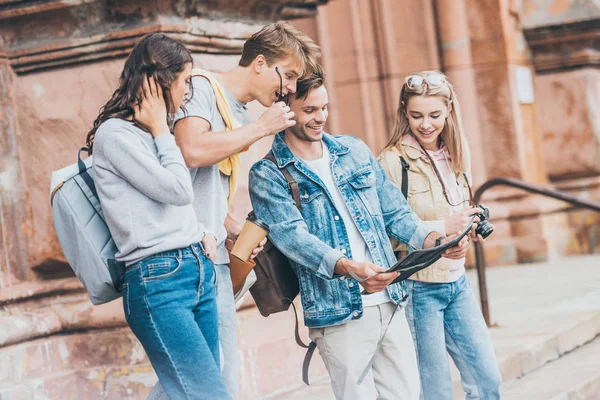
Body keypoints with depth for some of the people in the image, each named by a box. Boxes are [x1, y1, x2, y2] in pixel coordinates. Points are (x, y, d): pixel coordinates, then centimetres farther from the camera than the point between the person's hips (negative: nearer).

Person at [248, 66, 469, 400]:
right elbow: (292, 235, -18)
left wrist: (432, 239, -6)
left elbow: (394, 212, 15)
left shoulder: (354, 151, 13)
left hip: (390, 303, 5)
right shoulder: (269, 175, -4)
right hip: (338, 313, -5)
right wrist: (348, 267, -34)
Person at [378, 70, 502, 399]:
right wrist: (440, 229, -22)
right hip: (417, 288, -6)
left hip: (456, 282, 6)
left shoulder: (456, 156, 6)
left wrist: (470, 227, -1)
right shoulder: (392, 161, -14)